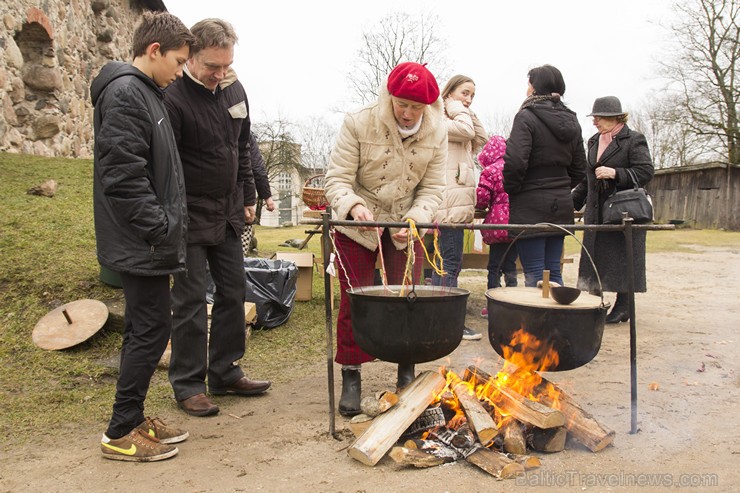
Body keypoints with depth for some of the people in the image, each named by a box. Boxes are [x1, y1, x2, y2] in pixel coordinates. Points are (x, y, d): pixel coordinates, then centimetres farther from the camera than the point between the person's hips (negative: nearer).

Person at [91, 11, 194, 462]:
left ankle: (132, 419, 26)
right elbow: (124, 176, -22)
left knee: (146, 330, 14)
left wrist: (171, 228, 17)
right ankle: (122, 433, 10)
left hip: (148, 243, 10)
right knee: (151, 330, -3)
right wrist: (161, 231, -20)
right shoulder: (124, 94, -14)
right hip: (141, 243, -10)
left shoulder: (147, 93, 17)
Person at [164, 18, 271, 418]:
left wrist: (248, 198, 15)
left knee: (234, 293, 11)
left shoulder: (235, 90, 6)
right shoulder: (173, 97, -16)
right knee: (190, 301, 0)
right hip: (190, 216, -7)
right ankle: (188, 385, 13)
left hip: (228, 214, 7)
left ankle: (225, 373, 25)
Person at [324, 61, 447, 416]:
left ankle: (407, 375, 21)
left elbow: (431, 189, -7)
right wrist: (354, 206, -40)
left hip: (407, 224, 2)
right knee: (354, 301, -1)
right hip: (357, 224, -2)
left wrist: (413, 221, -25)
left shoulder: (436, 134, -9)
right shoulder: (358, 124, -19)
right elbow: (337, 179, -20)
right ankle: (351, 379, 13)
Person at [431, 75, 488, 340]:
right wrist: (457, 109, -4)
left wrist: (468, 111, 8)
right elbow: (466, 131, -20)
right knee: (451, 261, -12)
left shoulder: (456, 122, 25)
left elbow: (481, 138, 11)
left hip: (459, 202, 10)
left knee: (447, 261, 11)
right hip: (449, 202, -10)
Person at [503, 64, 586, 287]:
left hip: (531, 205, -7)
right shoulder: (571, 121, 13)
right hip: (562, 204, 7)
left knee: (534, 274, -2)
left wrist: (509, 191, -6)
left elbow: (515, 162, -20)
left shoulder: (527, 116, -10)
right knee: (553, 271, 13)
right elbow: (579, 169, 16)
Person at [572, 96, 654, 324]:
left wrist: (615, 173, -21)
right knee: (594, 258, 5)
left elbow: (646, 173, -12)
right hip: (597, 213, 6)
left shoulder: (634, 140, -4)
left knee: (621, 258, -1)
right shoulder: (594, 141, 16)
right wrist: (573, 202, 18)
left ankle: (622, 307, 9)